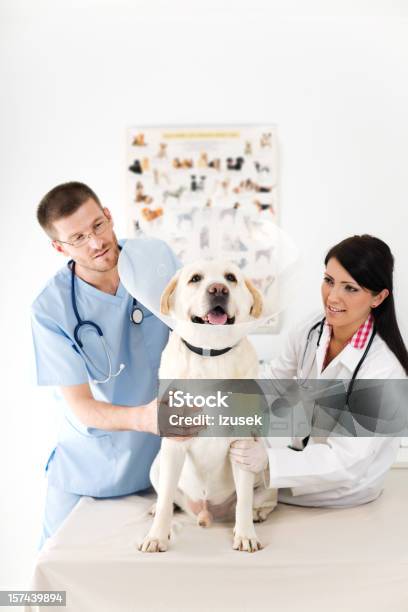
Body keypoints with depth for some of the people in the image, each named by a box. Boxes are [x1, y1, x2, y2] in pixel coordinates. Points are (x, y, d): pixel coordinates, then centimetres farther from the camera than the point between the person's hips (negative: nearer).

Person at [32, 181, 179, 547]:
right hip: (89, 467, -1)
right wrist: (144, 417, -36)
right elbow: (80, 407, -18)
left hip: (164, 453, 2)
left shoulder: (158, 256, -12)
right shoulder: (51, 308, -20)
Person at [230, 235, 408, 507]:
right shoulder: (311, 331, -12)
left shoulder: (383, 370, -30)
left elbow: (346, 462, -29)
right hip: (306, 450, 5)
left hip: (349, 483, -5)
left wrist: (269, 461, -42)